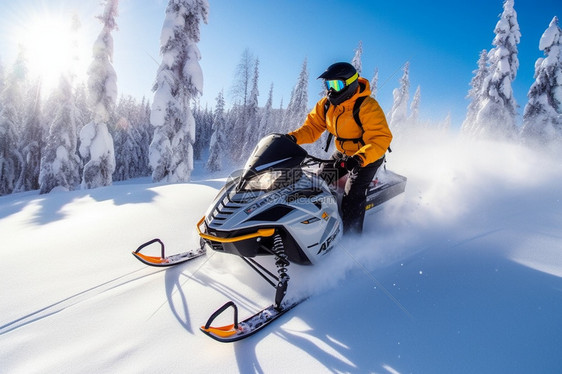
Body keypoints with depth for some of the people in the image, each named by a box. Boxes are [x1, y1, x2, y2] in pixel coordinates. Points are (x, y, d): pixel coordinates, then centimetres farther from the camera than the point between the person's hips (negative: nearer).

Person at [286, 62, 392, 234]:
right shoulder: (326, 104, -4)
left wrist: (359, 159, -48)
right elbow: (312, 126, -3)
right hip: (343, 154, 7)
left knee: (352, 195, -20)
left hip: (368, 157, -7)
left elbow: (381, 138, -32)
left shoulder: (367, 106, -26)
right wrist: (293, 137, -23)